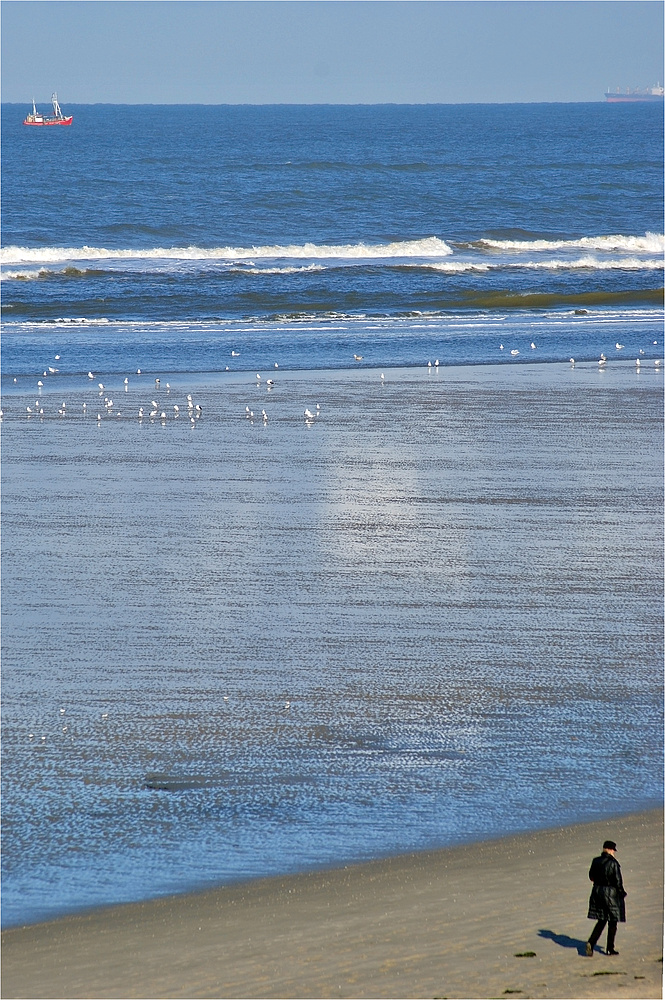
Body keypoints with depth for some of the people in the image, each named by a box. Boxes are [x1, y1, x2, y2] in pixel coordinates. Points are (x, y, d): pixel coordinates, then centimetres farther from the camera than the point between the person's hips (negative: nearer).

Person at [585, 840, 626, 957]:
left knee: (601, 921, 15)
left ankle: (591, 942, -3)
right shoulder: (613, 863, -16)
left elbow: (591, 876, 13)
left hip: (597, 891, 6)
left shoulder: (596, 861, 1)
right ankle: (610, 949, 12)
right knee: (612, 922, 8)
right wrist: (622, 893, -1)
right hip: (611, 893, -5)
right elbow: (618, 881, -15)